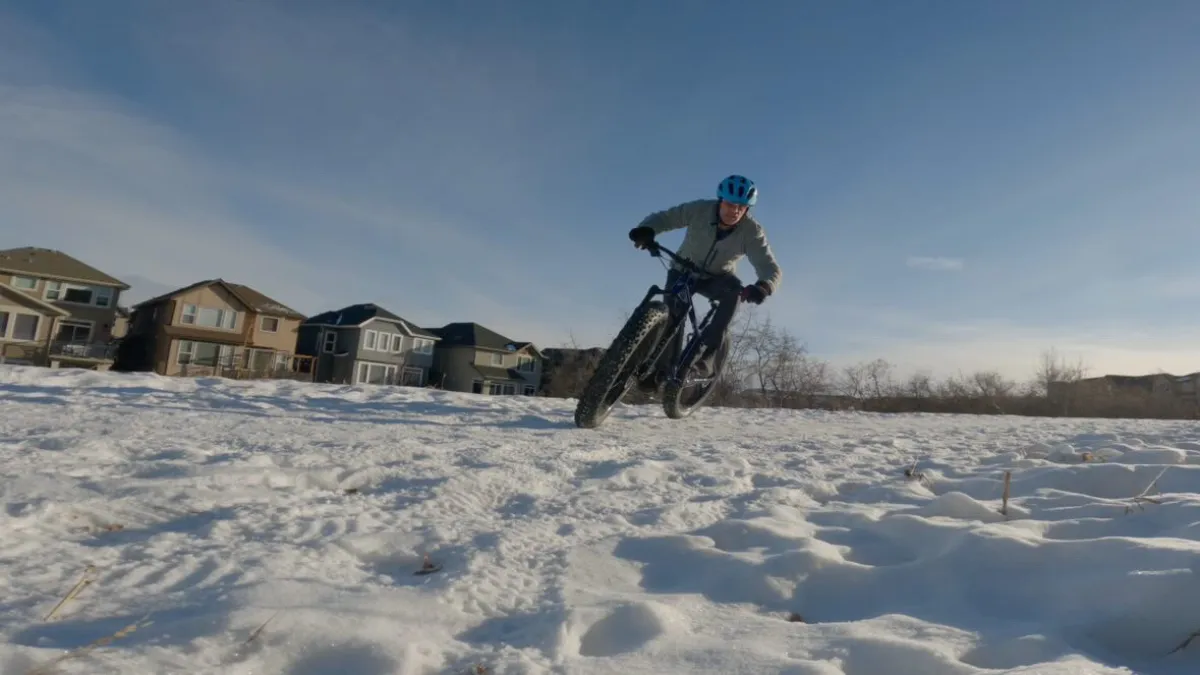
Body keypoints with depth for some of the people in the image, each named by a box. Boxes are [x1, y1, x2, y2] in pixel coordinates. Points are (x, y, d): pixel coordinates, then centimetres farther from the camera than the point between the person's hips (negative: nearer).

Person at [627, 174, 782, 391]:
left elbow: (772, 269, -30)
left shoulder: (752, 232, -25)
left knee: (734, 290, -32)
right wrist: (646, 230, -40)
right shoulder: (699, 209, -24)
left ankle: (706, 357, -31)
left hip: (717, 277, 0)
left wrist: (763, 287, -54)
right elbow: (664, 217, -17)